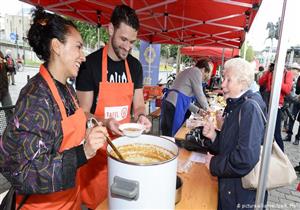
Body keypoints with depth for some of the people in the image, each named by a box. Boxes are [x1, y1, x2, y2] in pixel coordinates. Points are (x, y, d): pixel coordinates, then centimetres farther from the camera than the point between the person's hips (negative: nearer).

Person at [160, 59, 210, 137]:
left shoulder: (187, 71, 28)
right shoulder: (196, 71, 1)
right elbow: (199, 94, 0)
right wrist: (206, 108, 17)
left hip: (168, 102, 9)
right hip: (174, 105, -9)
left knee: (166, 135, 12)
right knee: (172, 135, -2)